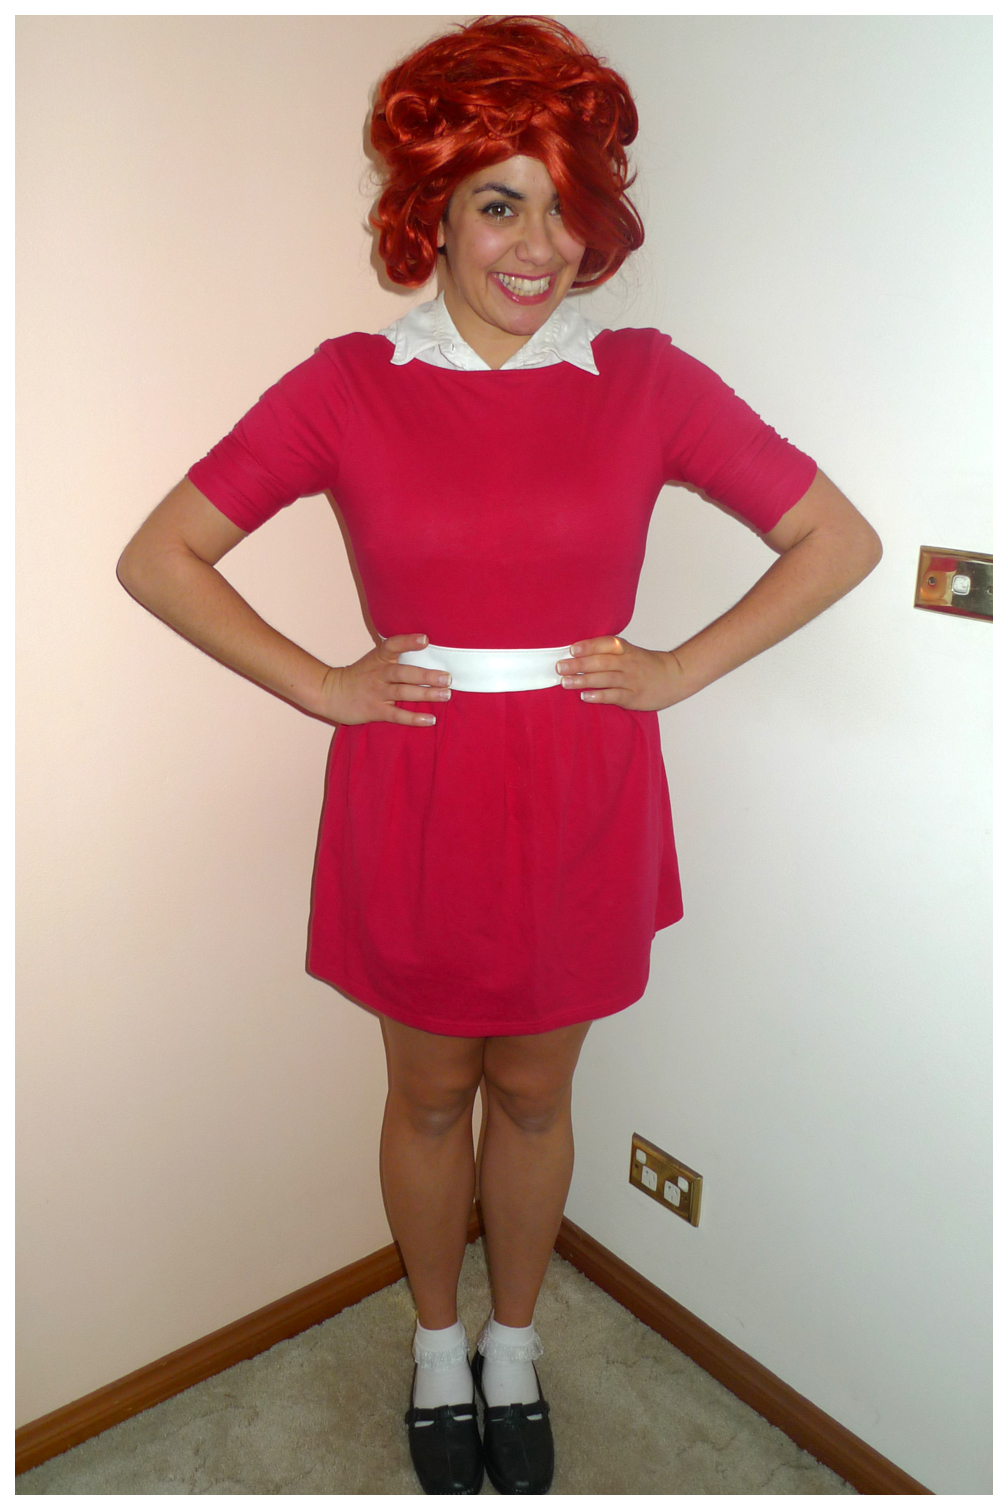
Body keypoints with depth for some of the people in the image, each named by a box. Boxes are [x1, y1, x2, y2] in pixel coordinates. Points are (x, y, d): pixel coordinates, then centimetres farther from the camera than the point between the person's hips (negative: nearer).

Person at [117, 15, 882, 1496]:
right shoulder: (345, 386, -4)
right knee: (429, 1096, 17)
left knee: (532, 1096, 18)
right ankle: (438, 1349, 46)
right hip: (412, 794, 0)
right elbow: (156, 556, -2)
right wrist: (320, 684, -8)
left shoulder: (648, 380, -3)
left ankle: (516, 1354, 45)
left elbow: (842, 541, 2)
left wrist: (680, 669, -6)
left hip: (582, 797, 1)